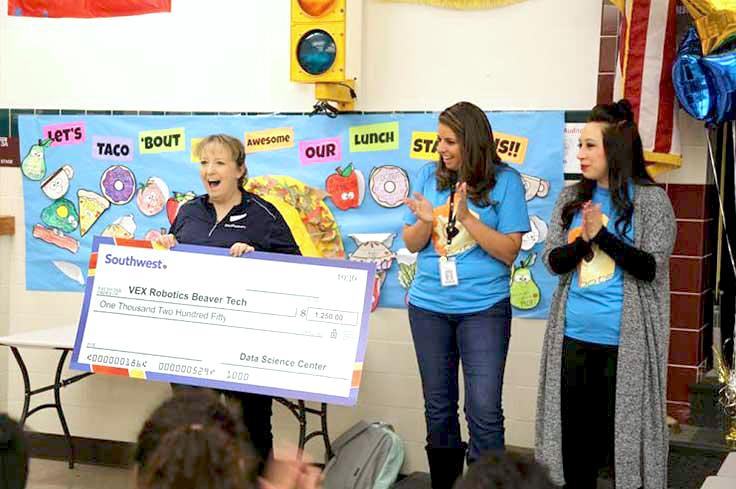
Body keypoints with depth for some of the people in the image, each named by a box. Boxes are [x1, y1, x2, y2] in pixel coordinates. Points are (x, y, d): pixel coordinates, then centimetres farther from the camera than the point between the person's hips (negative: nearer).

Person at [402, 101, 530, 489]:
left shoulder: (505, 180, -6)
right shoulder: (429, 176, 4)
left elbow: (509, 251, -10)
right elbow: (411, 244, 6)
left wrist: (466, 217, -20)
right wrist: (426, 220, -15)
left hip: (483, 308, -4)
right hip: (428, 306, 4)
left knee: (484, 412, -8)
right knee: (438, 407, 13)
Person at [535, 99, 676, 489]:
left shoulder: (650, 199, -6)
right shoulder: (571, 198, 7)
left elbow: (650, 268, -12)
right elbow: (552, 261, 3)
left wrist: (601, 234, -18)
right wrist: (584, 239, -16)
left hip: (625, 340, -4)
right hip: (573, 336, 4)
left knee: (622, 430, 4)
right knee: (574, 432, 12)